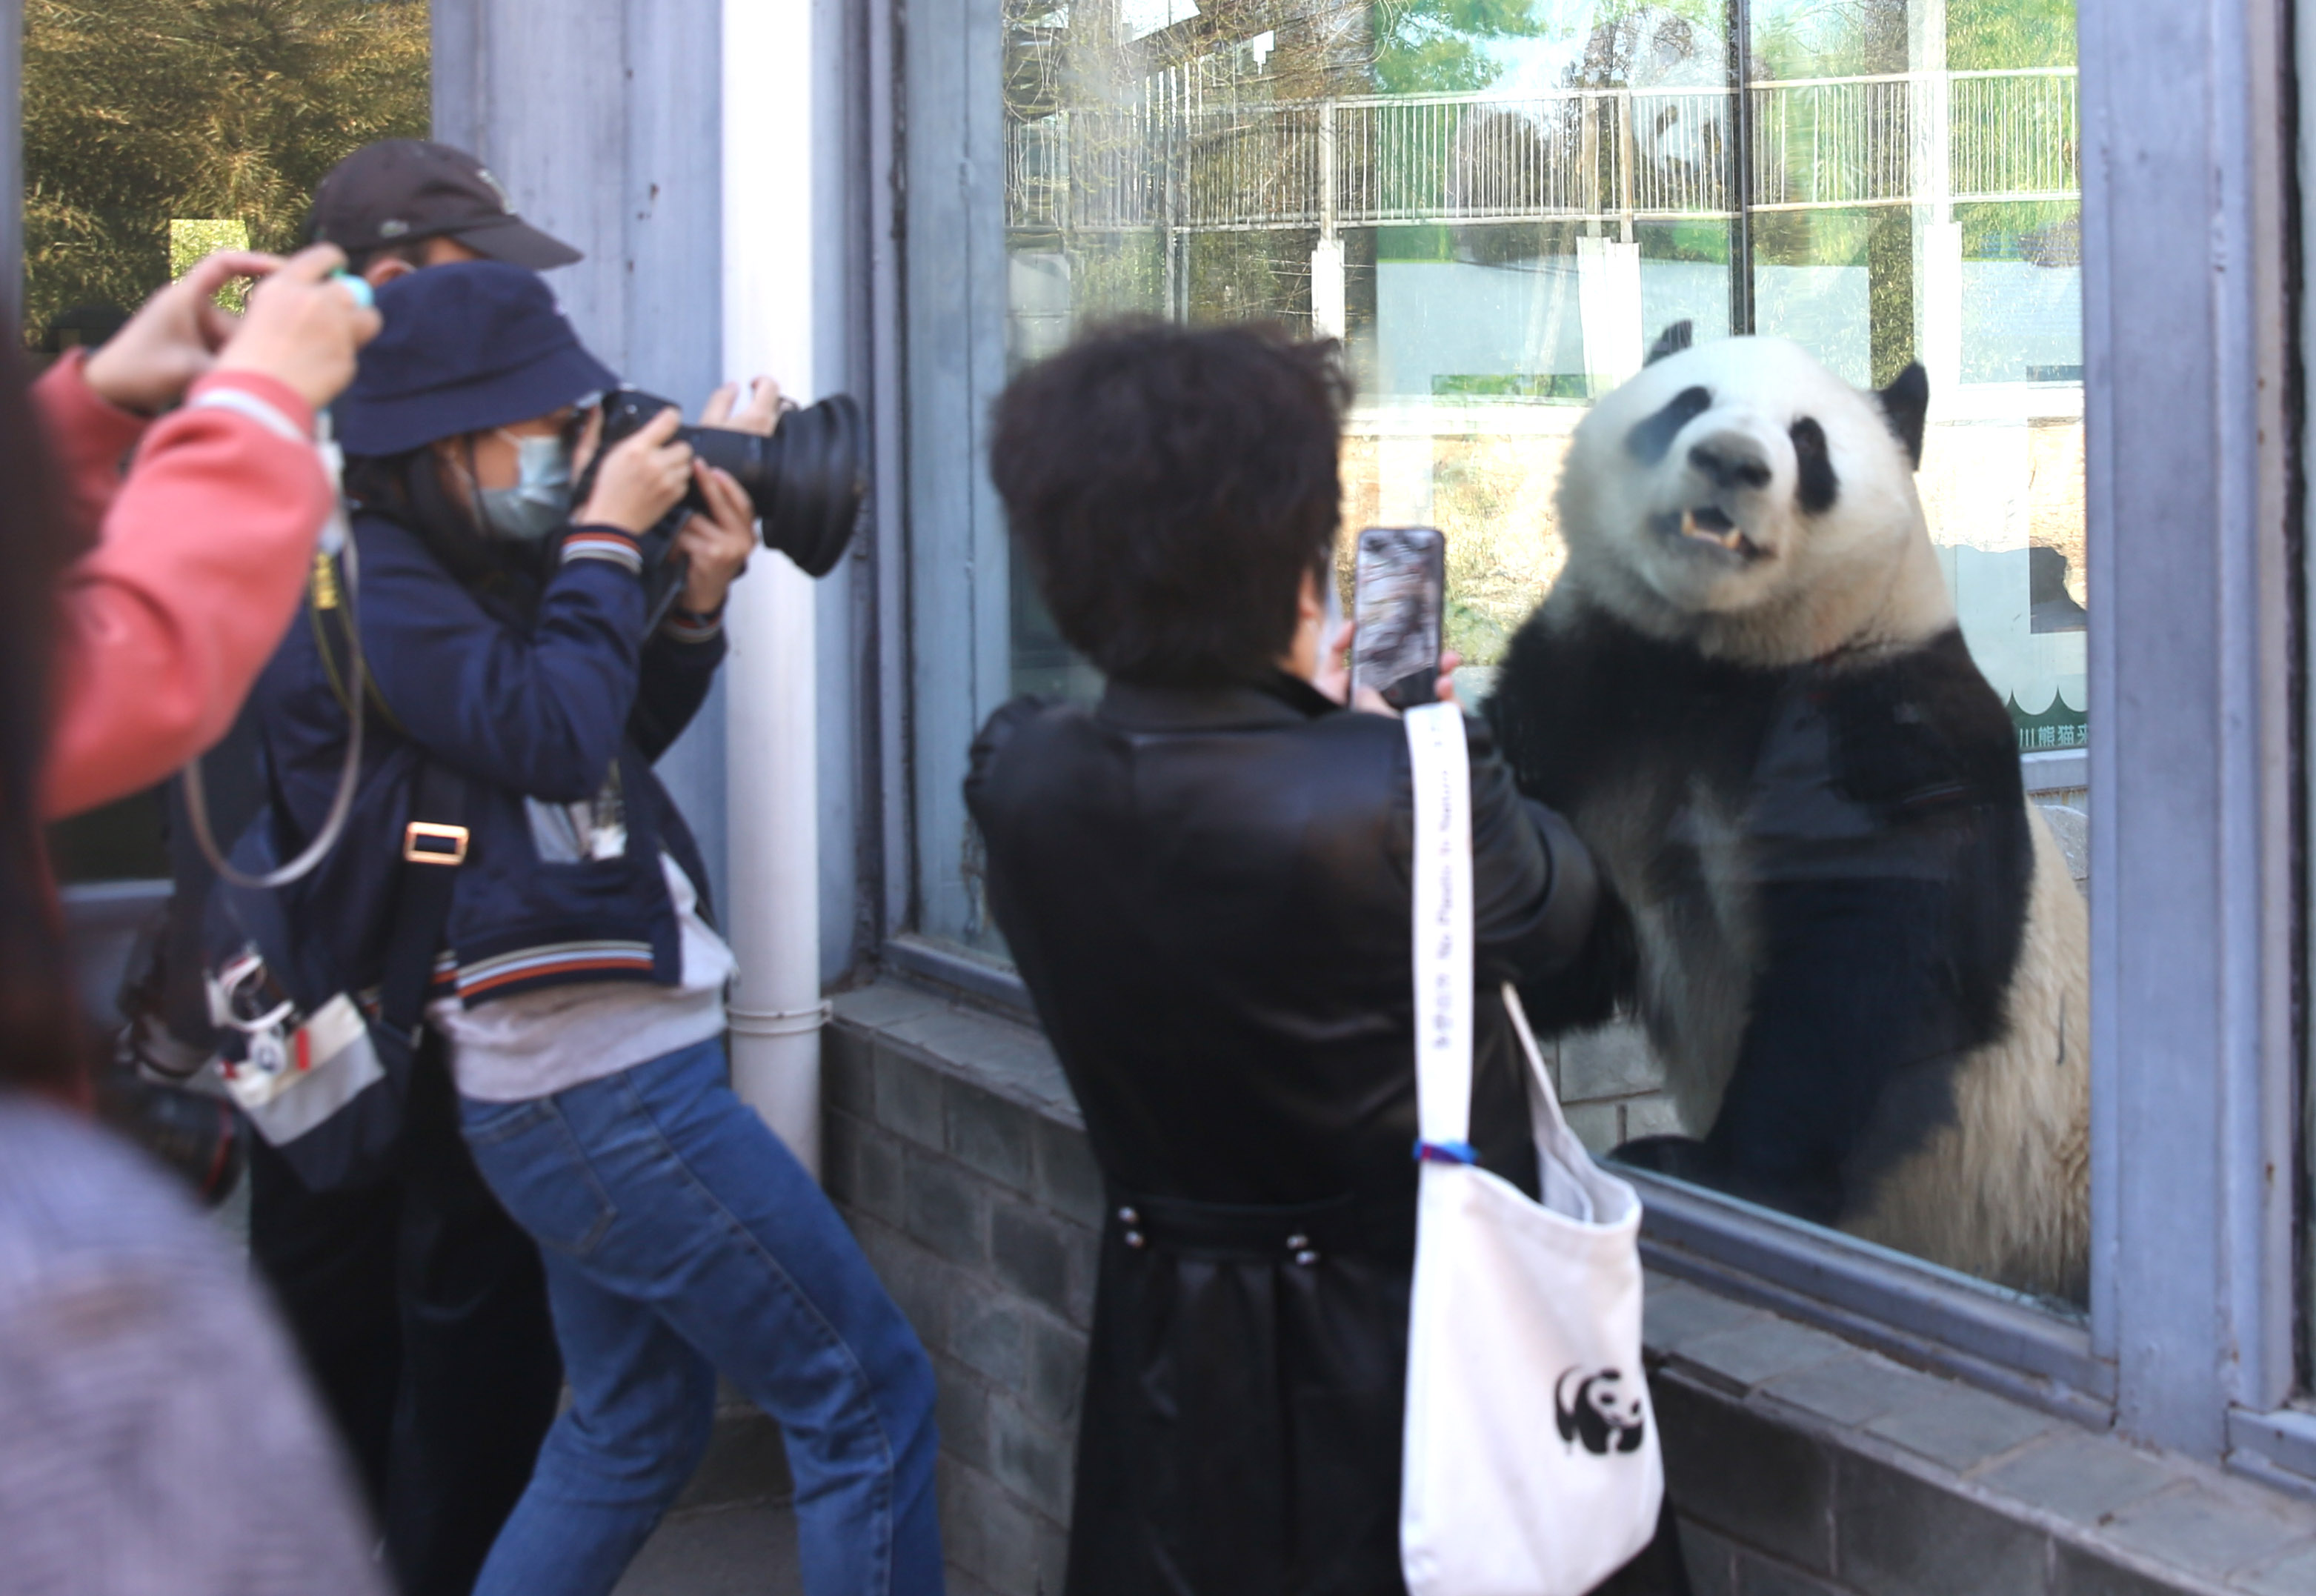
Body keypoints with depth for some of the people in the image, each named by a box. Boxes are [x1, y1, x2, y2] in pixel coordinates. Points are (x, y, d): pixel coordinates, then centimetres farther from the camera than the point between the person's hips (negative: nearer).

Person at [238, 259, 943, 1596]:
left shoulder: (474, 563, 14)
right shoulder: (370, 585, -14)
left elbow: (625, 736, 18)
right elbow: (554, 740, -22)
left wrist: (697, 596, 2)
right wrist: (609, 539, -12)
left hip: (586, 1069, 10)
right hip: (603, 1078, -10)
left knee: (636, 1425, 22)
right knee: (869, 1393, -3)